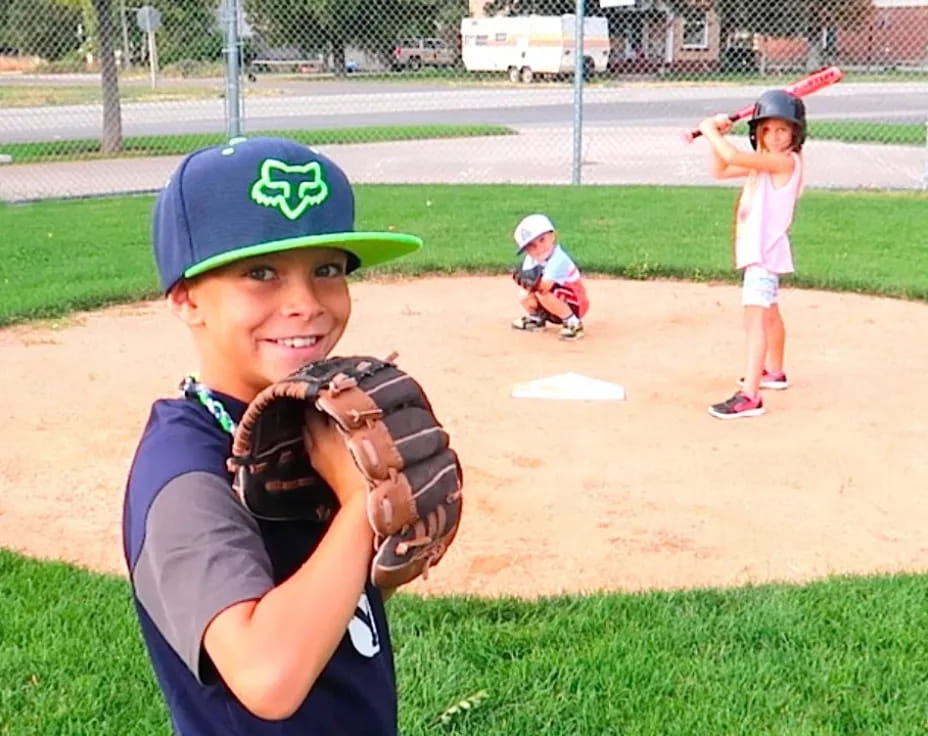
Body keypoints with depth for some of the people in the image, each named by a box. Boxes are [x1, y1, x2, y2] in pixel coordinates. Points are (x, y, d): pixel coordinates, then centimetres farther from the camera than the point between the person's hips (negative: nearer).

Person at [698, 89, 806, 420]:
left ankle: (749, 397, -27)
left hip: (767, 250, -11)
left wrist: (710, 131, -12)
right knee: (769, 312, 27)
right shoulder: (764, 161, 11)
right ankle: (773, 372, 47)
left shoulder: (786, 161, -18)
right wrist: (716, 135, 4)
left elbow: (734, 156, -28)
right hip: (757, 250, 11)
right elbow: (720, 170, 17)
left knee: (756, 316, -20)